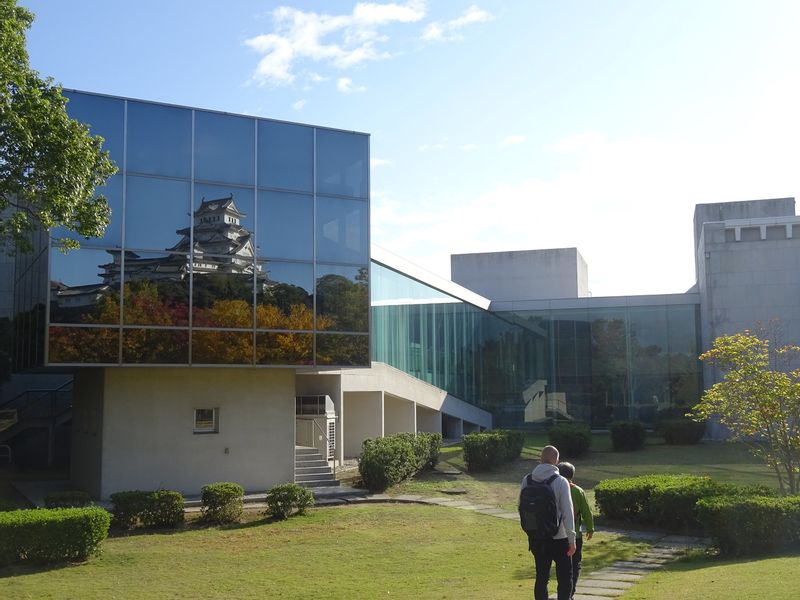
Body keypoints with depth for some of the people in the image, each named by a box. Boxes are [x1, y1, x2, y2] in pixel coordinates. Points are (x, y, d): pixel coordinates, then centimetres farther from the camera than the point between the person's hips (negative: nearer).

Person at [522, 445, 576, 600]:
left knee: (541, 577, 13)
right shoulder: (561, 482, -14)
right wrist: (572, 539, -8)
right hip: (559, 538, -4)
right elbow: (567, 512, -14)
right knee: (565, 577, 8)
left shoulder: (527, 480, -2)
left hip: (536, 538, 4)